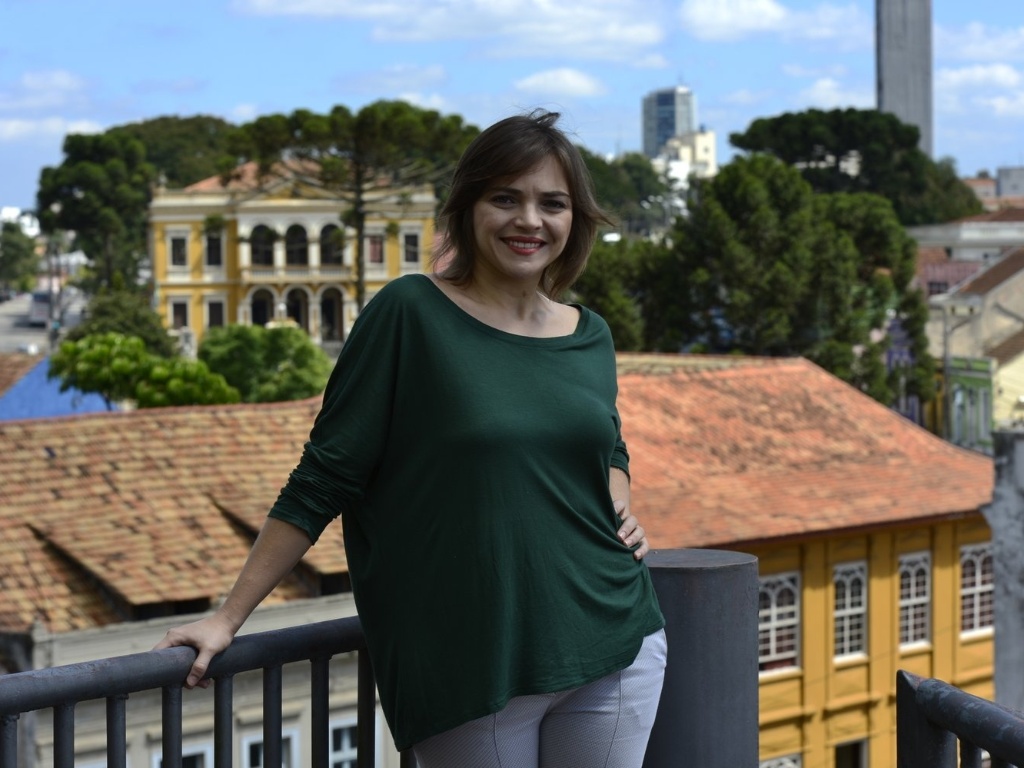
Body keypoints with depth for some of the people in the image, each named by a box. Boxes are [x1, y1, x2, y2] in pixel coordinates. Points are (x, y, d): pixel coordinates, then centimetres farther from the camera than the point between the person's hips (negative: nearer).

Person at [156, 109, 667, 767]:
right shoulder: (409, 315, -7)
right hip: (471, 675, -4)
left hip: (615, 649, 5)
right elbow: (322, 480, -6)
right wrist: (228, 618, -7)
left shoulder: (589, 338, 8)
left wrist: (620, 505, 4)